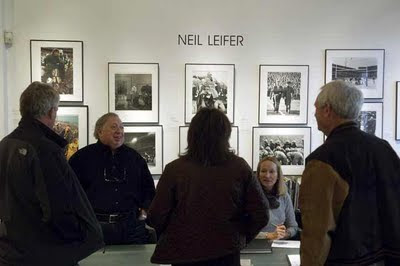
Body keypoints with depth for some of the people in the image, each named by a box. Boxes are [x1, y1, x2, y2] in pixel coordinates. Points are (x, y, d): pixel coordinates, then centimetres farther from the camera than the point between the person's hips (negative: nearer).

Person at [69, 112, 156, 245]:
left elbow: (148, 187, 22)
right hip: (95, 226, -2)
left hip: (132, 225, 3)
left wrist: (145, 209, 11)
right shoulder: (82, 157, 4)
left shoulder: (134, 157, 14)